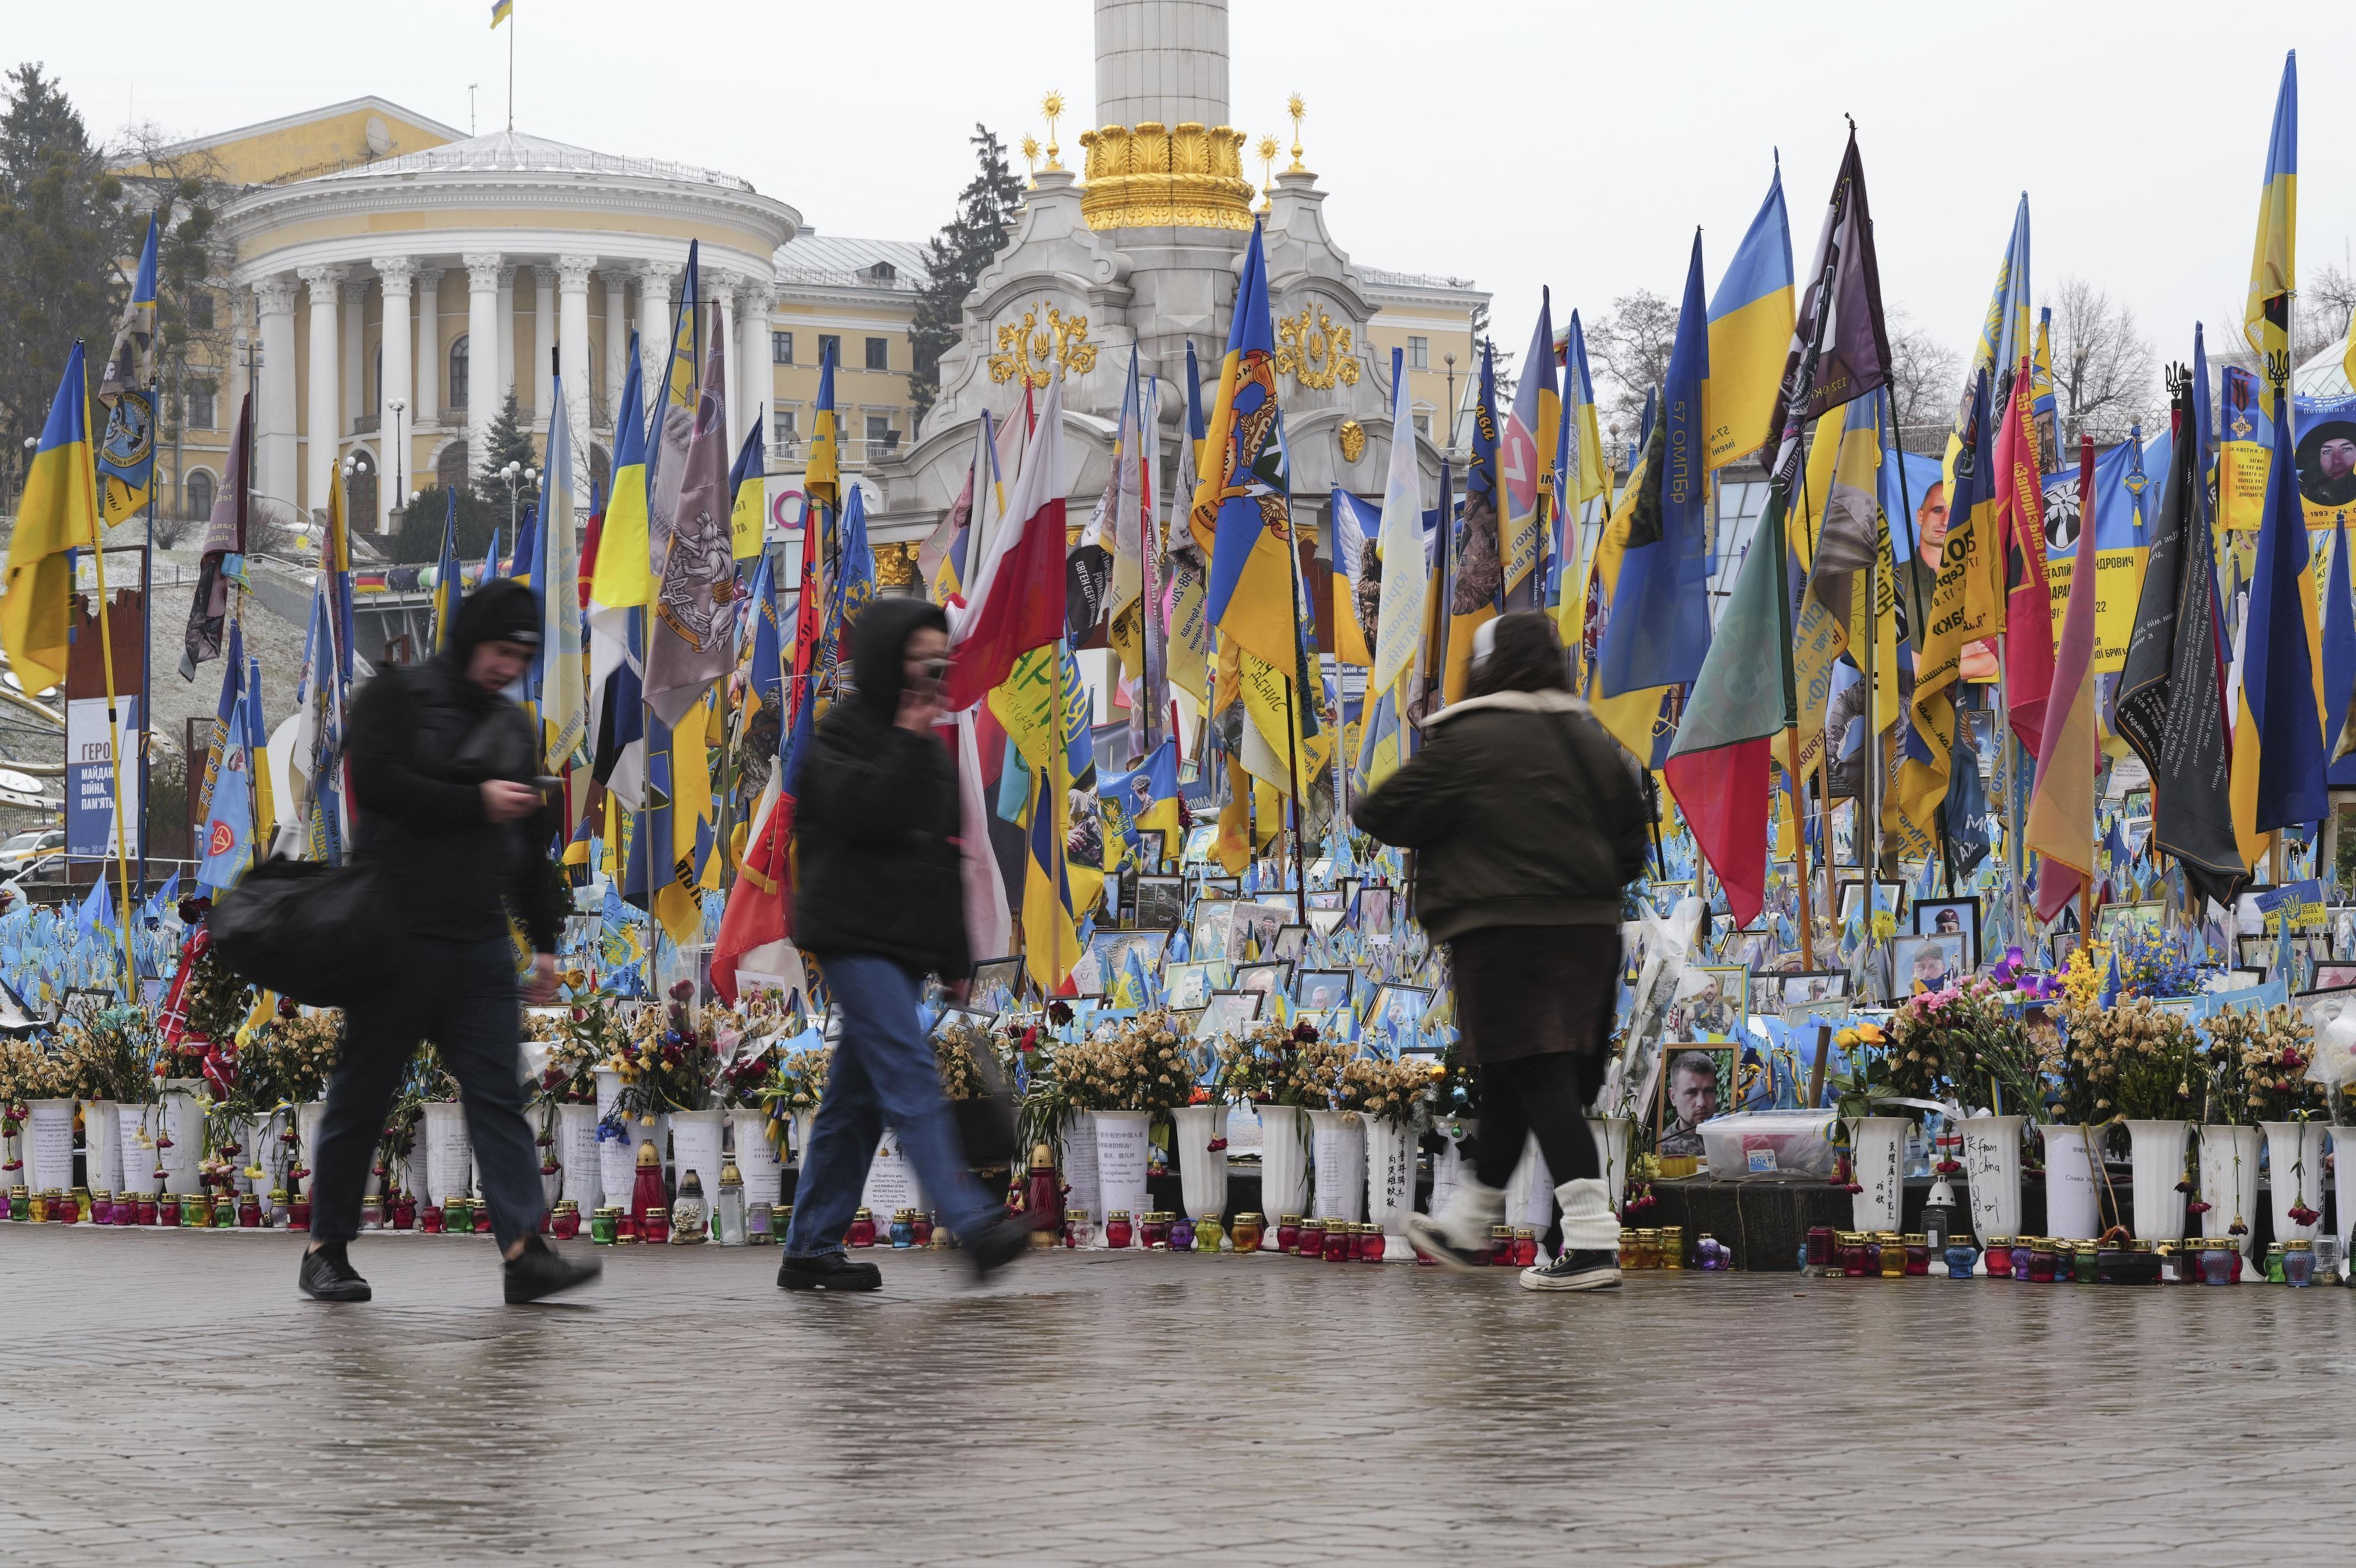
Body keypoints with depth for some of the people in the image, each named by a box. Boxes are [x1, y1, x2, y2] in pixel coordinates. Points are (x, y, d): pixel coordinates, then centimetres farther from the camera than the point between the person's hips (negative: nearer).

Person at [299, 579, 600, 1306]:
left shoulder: (516, 727, 18)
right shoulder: (395, 697, -1)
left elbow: (532, 845, 22)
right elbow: (377, 783, -18)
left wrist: (545, 941, 17)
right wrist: (476, 802, -15)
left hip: (480, 948, 5)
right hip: (395, 939, -5)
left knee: (499, 1094, -5)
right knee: (361, 1097, 2)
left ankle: (525, 1251, -14)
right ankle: (327, 1248, 13)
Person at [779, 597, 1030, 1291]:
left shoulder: (925, 745, 20)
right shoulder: (844, 730, -5)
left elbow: (942, 858, 23)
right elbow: (858, 813, -23)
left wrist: (955, 960, 21)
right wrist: (907, 745, -19)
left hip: (903, 943, 9)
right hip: (855, 939, -9)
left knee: (856, 1100, 9)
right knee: (912, 1079, -19)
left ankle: (811, 1250, 13)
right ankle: (973, 1225, -31)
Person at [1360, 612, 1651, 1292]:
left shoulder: (1467, 741, -10)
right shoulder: (1591, 739, 10)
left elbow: (1383, 815, -6)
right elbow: (1631, 833, 16)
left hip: (1503, 932, -7)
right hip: (1589, 929, 7)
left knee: (1540, 1082, -11)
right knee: (1509, 1084, 18)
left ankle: (1593, 1241, -21)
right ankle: (1466, 1225, 31)